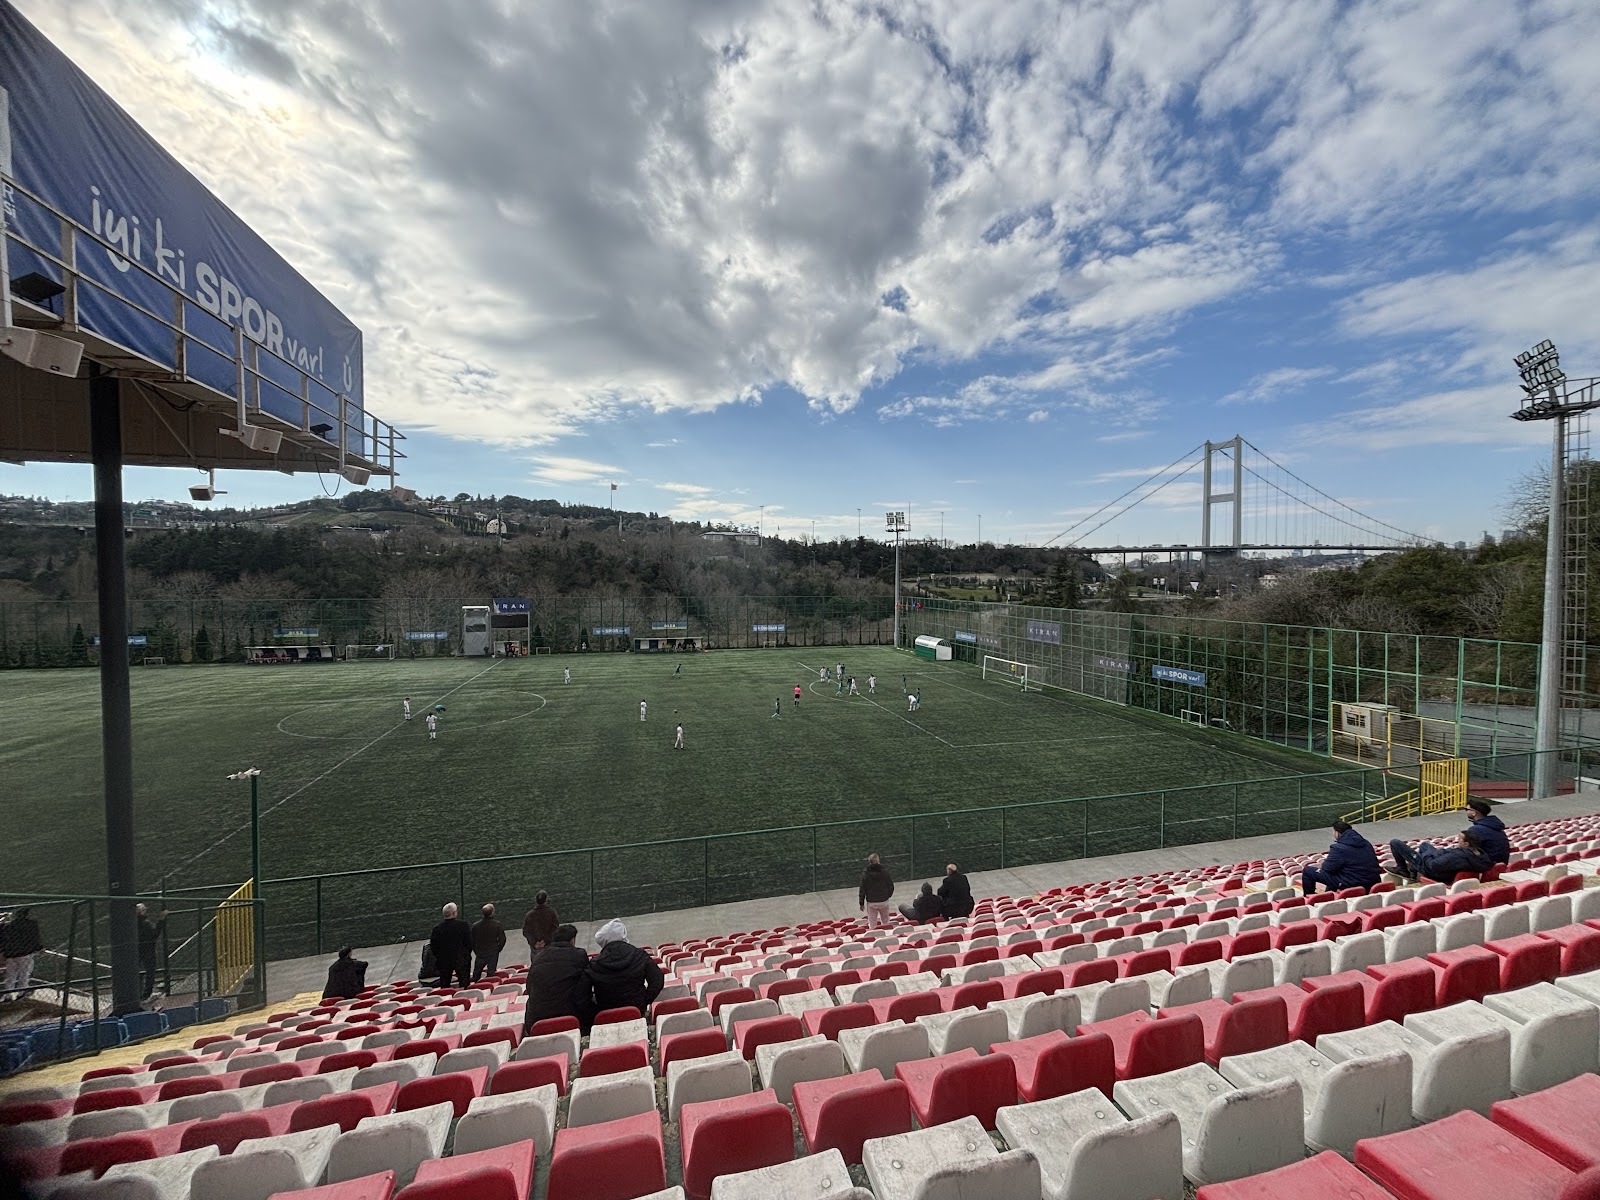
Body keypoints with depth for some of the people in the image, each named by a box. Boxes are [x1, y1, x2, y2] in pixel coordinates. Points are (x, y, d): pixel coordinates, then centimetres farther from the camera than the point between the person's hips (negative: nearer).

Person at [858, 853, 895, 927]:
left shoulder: (865, 874, -10)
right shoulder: (885, 871, -7)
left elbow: (862, 890, -6)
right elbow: (891, 885, 0)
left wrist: (861, 903, 4)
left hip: (871, 903, -1)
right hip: (884, 901, 1)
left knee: (873, 925, 8)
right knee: (885, 922, 17)